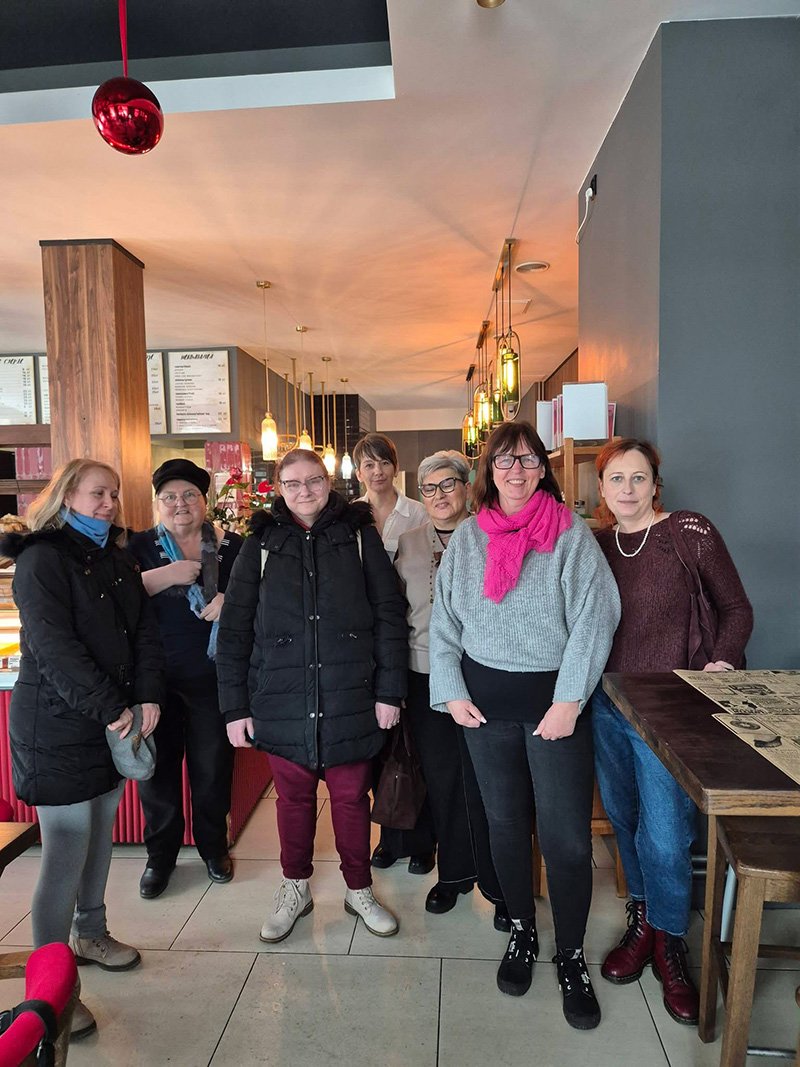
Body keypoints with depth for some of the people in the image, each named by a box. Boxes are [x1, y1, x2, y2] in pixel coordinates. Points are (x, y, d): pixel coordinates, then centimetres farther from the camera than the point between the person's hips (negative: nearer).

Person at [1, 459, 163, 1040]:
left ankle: (91, 933, 38)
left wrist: (148, 698, -6)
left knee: (100, 835, 18)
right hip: (58, 727, -7)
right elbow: (53, 647, -19)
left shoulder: (119, 561, 12)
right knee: (65, 855, -1)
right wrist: (113, 709, -19)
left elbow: (145, 632, 7)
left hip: (114, 724, 7)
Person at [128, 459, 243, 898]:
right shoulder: (141, 546, 3)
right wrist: (167, 575, -20)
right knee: (157, 767, 10)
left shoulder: (233, 546, 2)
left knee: (213, 767, 10)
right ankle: (160, 854, 32)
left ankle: (214, 847, 33)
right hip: (155, 677, 0)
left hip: (213, 677, 0)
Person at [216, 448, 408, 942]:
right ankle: (296, 888, 38)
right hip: (282, 699, 1)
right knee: (293, 795, 15)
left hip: (349, 696, -1)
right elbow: (234, 629, 2)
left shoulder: (359, 535, 0)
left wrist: (390, 690, -6)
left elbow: (390, 614, -2)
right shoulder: (261, 545, 2)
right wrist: (235, 705, -1)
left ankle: (360, 889, 34)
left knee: (351, 795, 11)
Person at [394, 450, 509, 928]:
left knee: (483, 781, 3)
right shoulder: (408, 544, 8)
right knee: (441, 778, 15)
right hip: (426, 676, 4)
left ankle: (499, 884, 24)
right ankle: (454, 872, 36)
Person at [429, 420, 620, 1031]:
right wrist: (452, 693, -1)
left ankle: (572, 957, 24)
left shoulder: (571, 533, -4)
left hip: (555, 702, -2)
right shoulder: (467, 538, 4)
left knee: (566, 835, 2)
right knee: (505, 824, 15)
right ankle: (522, 933, 37)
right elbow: (444, 621, 5)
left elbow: (593, 619, -10)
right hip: (487, 703, 3)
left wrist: (569, 701, -15)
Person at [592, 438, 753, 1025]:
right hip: (604, 705, 4)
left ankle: (668, 944, 27)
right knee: (625, 822, 17)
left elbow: (736, 609, 1)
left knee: (664, 836, 2)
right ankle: (643, 920, 39)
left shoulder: (692, 532, -7)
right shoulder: (594, 544, 4)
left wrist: (723, 661, -13)